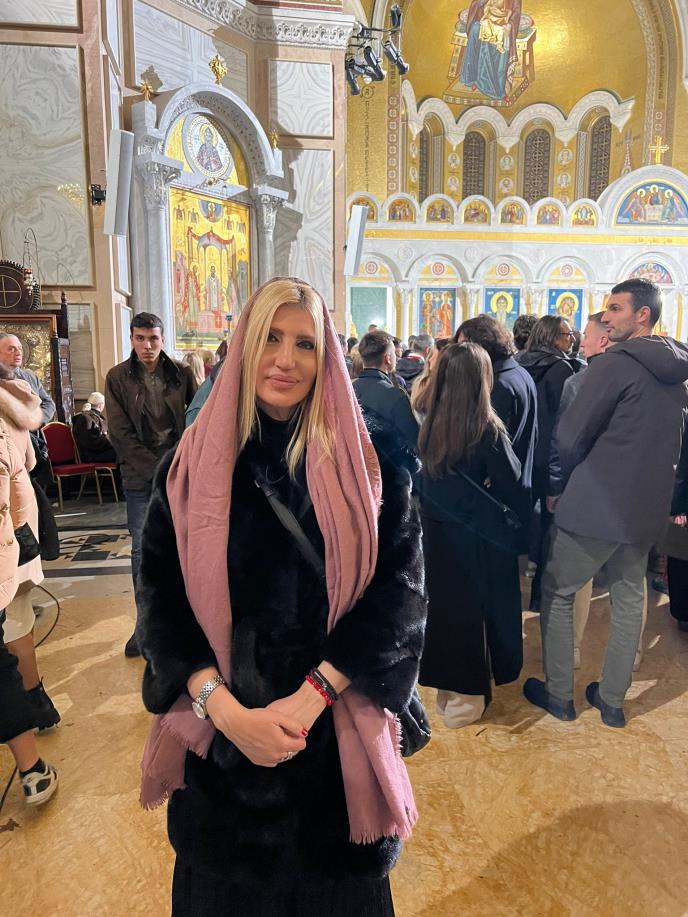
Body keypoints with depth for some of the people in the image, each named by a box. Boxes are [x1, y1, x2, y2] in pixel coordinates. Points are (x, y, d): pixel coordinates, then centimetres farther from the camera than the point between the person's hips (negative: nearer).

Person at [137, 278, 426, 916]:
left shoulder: (364, 463, -7)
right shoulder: (194, 462, -5)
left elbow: (400, 587, -10)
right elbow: (160, 599, -6)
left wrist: (314, 694, -18)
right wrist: (224, 709, -16)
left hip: (335, 727, 0)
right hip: (221, 730, 1)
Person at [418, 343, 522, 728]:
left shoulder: (431, 425, -5)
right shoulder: (487, 429, -20)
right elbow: (513, 487, -14)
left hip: (439, 533, 5)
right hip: (481, 537, -4)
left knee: (447, 604, 18)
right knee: (475, 608, 13)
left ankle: (447, 684, 35)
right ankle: (467, 695, 30)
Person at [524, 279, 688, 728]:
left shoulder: (613, 365, -17)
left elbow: (570, 438, -17)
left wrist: (560, 484, 1)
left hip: (596, 505, -8)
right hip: (647, 507, 8)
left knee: (557, 593, 8)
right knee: (629, 598, 17)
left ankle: (559, 695, 20)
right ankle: (613, 700, 30)